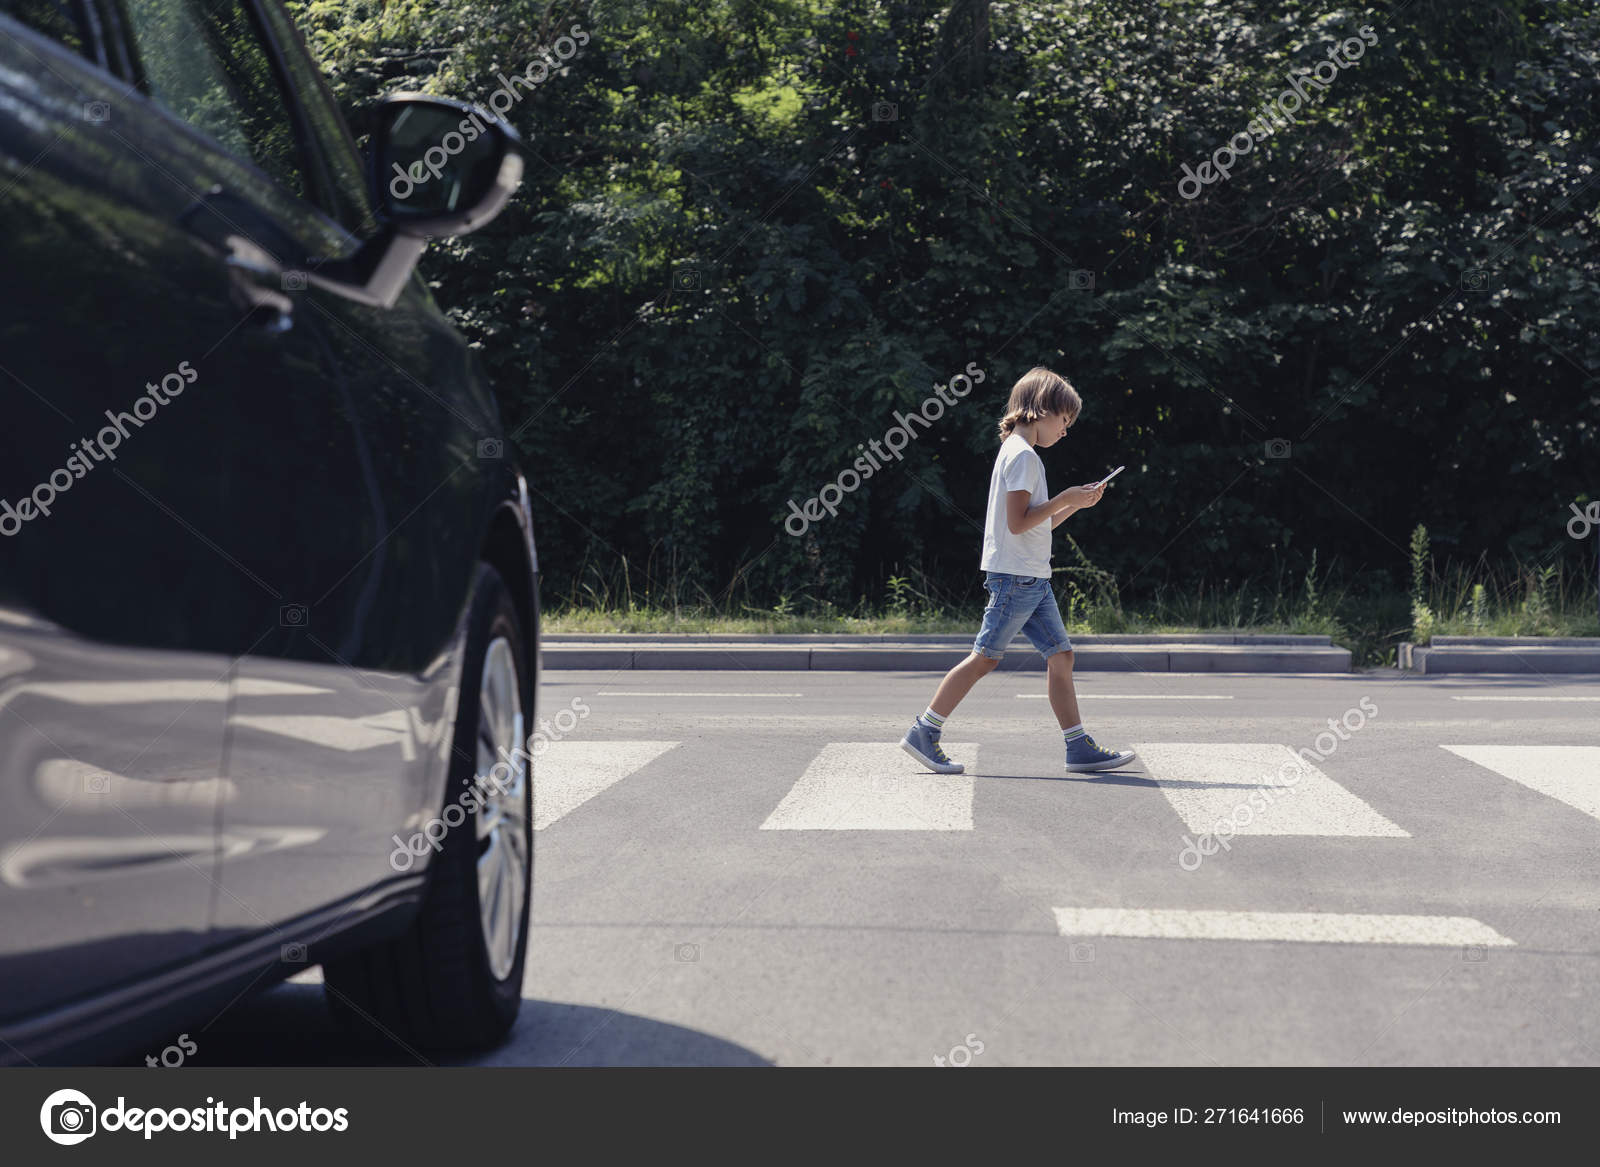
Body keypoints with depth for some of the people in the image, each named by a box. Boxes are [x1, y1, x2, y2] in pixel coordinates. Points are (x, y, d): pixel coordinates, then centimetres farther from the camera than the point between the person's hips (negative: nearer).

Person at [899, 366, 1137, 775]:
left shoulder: (1021, 454, 20)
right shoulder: (1022, 455, -12)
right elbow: (1018, 522, -20)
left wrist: (1076, 503, 14)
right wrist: (1064, 498, -12)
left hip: (1033, 580, 10)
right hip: (1015, 576, -10)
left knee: (1060, 655, 6)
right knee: (984, 657, -7)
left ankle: (1080, 748, 7)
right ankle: (923, 733, 0)